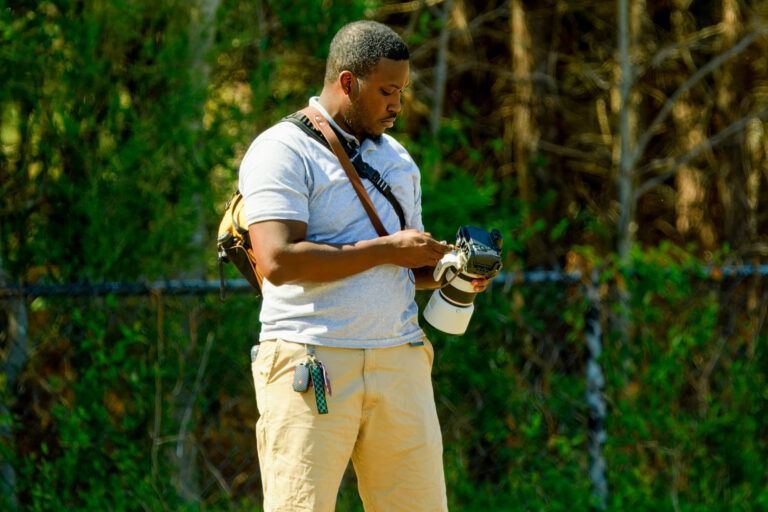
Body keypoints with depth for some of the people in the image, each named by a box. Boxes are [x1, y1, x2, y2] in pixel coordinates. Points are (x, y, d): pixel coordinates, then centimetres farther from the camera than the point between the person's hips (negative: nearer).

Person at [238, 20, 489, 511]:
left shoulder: (397, 158, 19)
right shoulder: (283, 152, -5)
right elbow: (279, 261, -18)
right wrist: (387, 250, -13)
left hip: (400, 361, 6)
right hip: (311, 361, -6)